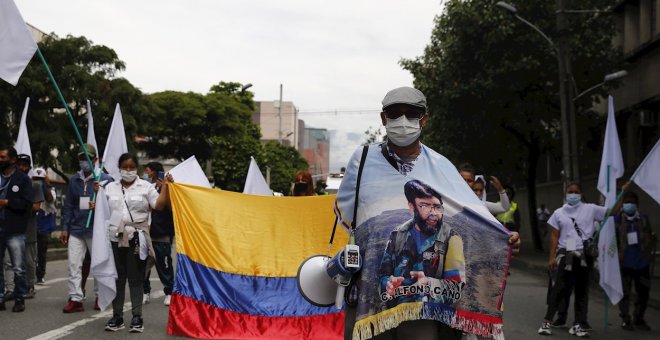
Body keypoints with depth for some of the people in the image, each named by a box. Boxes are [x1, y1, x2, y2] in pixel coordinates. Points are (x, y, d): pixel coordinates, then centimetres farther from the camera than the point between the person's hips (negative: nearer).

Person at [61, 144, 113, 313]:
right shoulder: (74, 180, 9)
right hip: (76, 229, 3)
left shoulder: (105, 180, -4)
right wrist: (64, 228, 5)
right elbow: (68, 206, 10)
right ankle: (75, 299, 0)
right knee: (73, 264, -2)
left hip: (96, 230, -3)